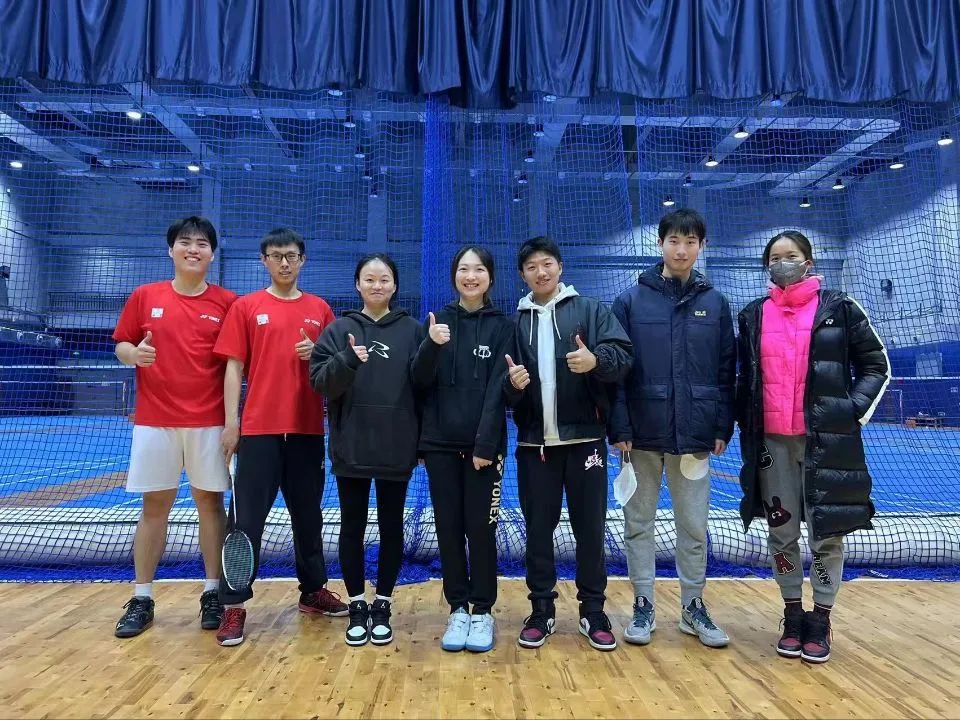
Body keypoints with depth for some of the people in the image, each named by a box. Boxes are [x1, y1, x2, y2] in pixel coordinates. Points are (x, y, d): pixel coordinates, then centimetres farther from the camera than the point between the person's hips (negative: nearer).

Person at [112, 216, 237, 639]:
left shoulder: (227, 302, 2)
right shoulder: (144, 297, 6)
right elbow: (120, 345, 10)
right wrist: (133, 354, -14)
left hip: (209, 421, -1)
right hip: (154, 421, 1)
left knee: (210, 502, 5)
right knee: (154, 506, 8)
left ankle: (212, 594, 17)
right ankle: (141, 599, 19)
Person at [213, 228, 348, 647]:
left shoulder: (320, 309, 9)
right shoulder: (246, 307, 3)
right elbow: (234, 366, 0)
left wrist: (317, 354, -10)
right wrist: (230, 423, -6)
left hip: (307, 429, 3)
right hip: (259, 428, -2)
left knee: (308, 515, 13)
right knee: (247, 518, 1)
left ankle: (313, 591, 28)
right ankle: (234, 605, 11)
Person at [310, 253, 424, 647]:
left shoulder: (412, 330, 4)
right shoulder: (339, 330, 3)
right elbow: (319, 381, -4)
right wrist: (347, 361, -23)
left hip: (396, 448, 0)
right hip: (351, 447, 0)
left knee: (391, 527, 9)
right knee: (352, 527, 8)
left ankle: (382, 605, 24)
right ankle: (357, 606, 23)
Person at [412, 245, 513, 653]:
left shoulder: (502, 326, 1)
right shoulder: (438, 322, 7)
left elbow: (497, 388, -6)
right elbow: (421, 381, -1)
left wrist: (485, 443, -13)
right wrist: (432, 346, -20)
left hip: (484, 443, -2)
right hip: (440, 443, 2)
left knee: (480, 528, 1)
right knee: (448, 527, 7)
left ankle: (483, 612, 16)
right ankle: (458, 610, 19)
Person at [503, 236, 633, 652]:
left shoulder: (591, 310, 4)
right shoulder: (516, 322, 10)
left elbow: (623, 356, -8)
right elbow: (506, 390, 8)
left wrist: (596, 360, -28)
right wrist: (512, 384, -15)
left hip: (585, 438, -2)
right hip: (535, 442, 2)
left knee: (590, 528, 6)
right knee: (538, 529, 8)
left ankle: (593, 612, 22)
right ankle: (542, 610, 23)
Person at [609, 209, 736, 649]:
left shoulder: (714, 303, 5)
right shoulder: (631, 301, -1)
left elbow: (727, 371, 7)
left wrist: (723, 427, 1)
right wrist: (619, 428, -8)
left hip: (694, 434, 1)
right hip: (642, 433, -1)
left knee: (694, 526, 11)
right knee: (639, 522, 9)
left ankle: (693, 607, 28)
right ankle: (643, 606, 23)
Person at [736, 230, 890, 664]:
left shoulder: (839, 308, 0)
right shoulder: (754, 316, 9)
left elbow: (876, 365, 5)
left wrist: (855, 412, -6)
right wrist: (745, 426, 8)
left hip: (826, 438, -2)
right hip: (772, 441, 3)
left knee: (826, 531, 4)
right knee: (781, 531, 9)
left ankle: (820, 619, 21)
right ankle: (792, 615, 24)